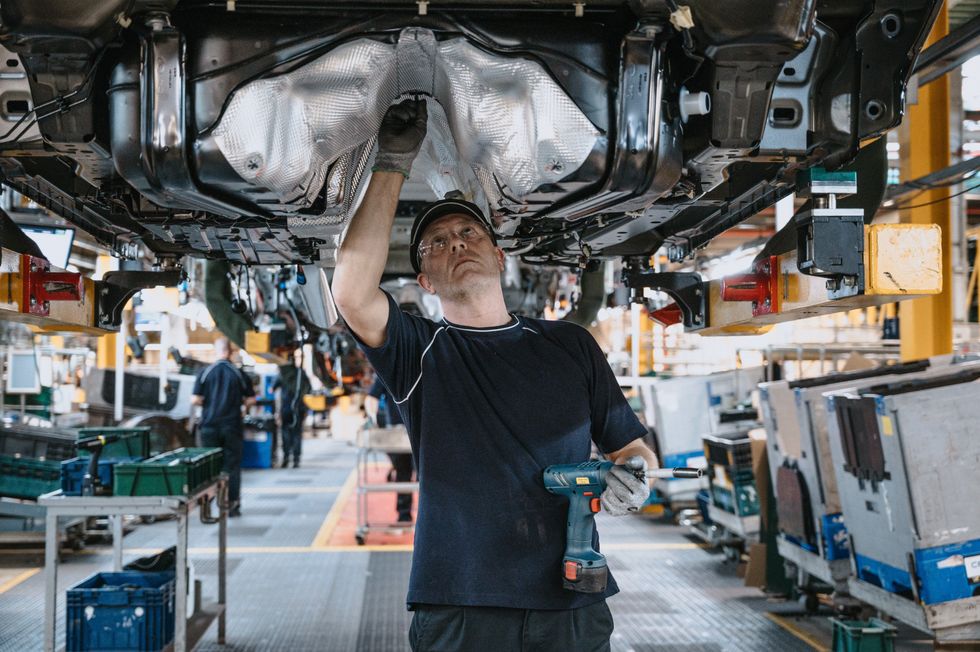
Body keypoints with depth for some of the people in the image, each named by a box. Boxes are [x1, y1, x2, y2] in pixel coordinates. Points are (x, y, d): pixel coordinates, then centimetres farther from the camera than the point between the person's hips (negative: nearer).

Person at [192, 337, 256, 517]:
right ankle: (232, 505, 8)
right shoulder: (239, 373, -2)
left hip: (209, 426, 1)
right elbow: (251, 400, 0)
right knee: (232, 466, 7)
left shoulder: (205, 372, -3)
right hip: (232, 426, 0)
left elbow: (195, 400, -6)